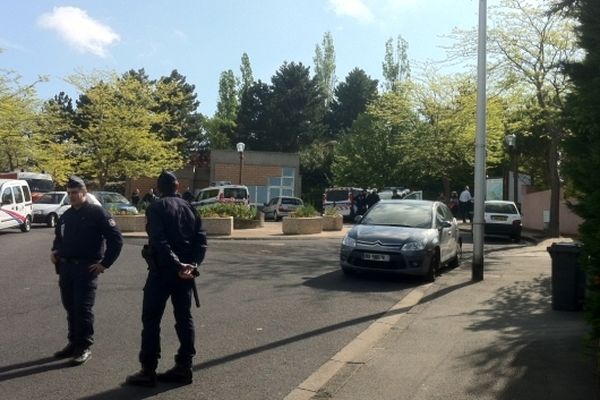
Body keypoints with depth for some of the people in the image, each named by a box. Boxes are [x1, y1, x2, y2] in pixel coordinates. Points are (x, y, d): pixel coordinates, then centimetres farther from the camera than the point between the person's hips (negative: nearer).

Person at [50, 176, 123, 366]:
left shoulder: (97, 212, -8)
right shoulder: (66, 215, 14)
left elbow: (116, 239, -11)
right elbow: (59, 236, 31)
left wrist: (105, 263, -13)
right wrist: (55, 251, 10)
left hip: (86, 269, -7)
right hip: (65, 268, 7)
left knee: (83, 309, -5)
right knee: (70, 308, 13)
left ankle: (84, 347, 5)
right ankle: (73, 343, 26)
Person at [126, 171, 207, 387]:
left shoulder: (156, 208, -5)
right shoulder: (189, 208, 11)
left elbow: (159, 241, -19)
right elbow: (201, 239, 1)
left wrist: (176, 264, -22)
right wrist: (193, 263, -8)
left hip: (162, 270, -5)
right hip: (185, 271, 6)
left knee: (151, 319, 2)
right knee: (184, 318, 10)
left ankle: (148, 371, 3)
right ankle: (183, 367, 15)